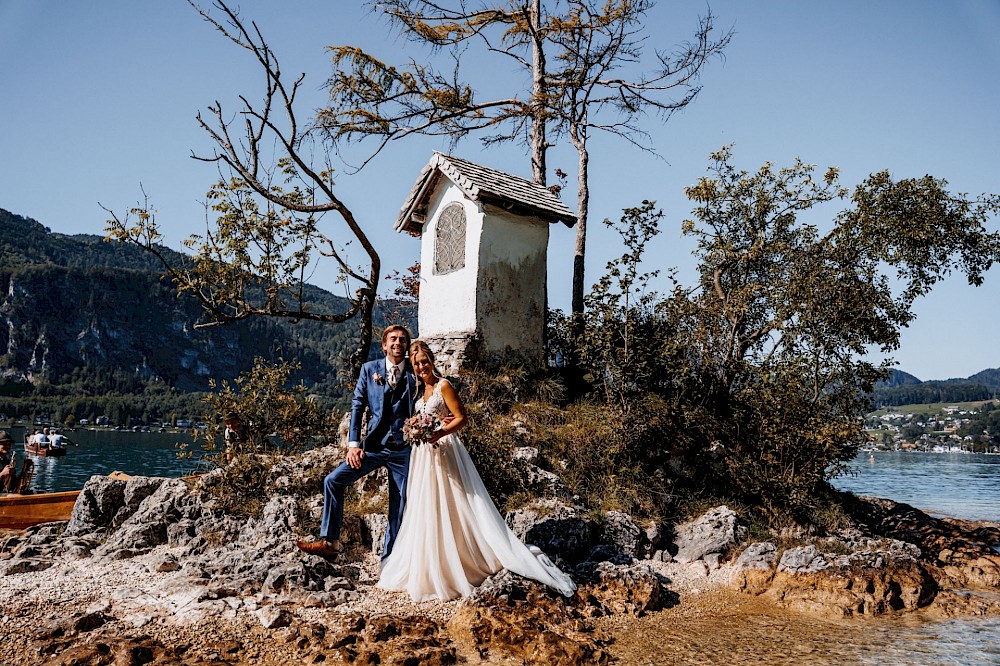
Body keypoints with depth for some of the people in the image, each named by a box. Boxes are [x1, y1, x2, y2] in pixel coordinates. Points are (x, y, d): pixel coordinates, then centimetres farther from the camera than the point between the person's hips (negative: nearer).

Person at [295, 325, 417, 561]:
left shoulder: (415, 374, 2)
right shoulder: (369, 369, 5)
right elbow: (357, 406, 4)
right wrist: (353, 444, -4)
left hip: (403, 449, -1)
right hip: (373, 445, 1)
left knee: (400, 505, 4)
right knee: (333, 480, -10)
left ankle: (389, 559, 19)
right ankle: (330, 542, 0)